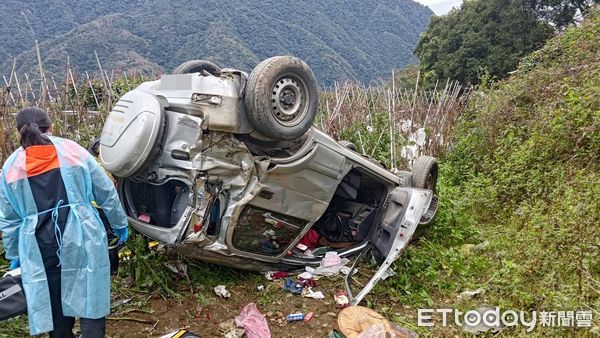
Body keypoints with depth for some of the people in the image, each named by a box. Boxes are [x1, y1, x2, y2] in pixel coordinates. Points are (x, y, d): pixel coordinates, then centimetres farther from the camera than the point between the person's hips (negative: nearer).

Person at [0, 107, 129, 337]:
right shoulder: (72, 150, 2)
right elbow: (106, 192, 6)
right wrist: (119, 223, 16)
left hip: (40, 247, 2)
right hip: (82, 239, -1)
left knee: (54, 306, 16)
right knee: (91, 299, 5)